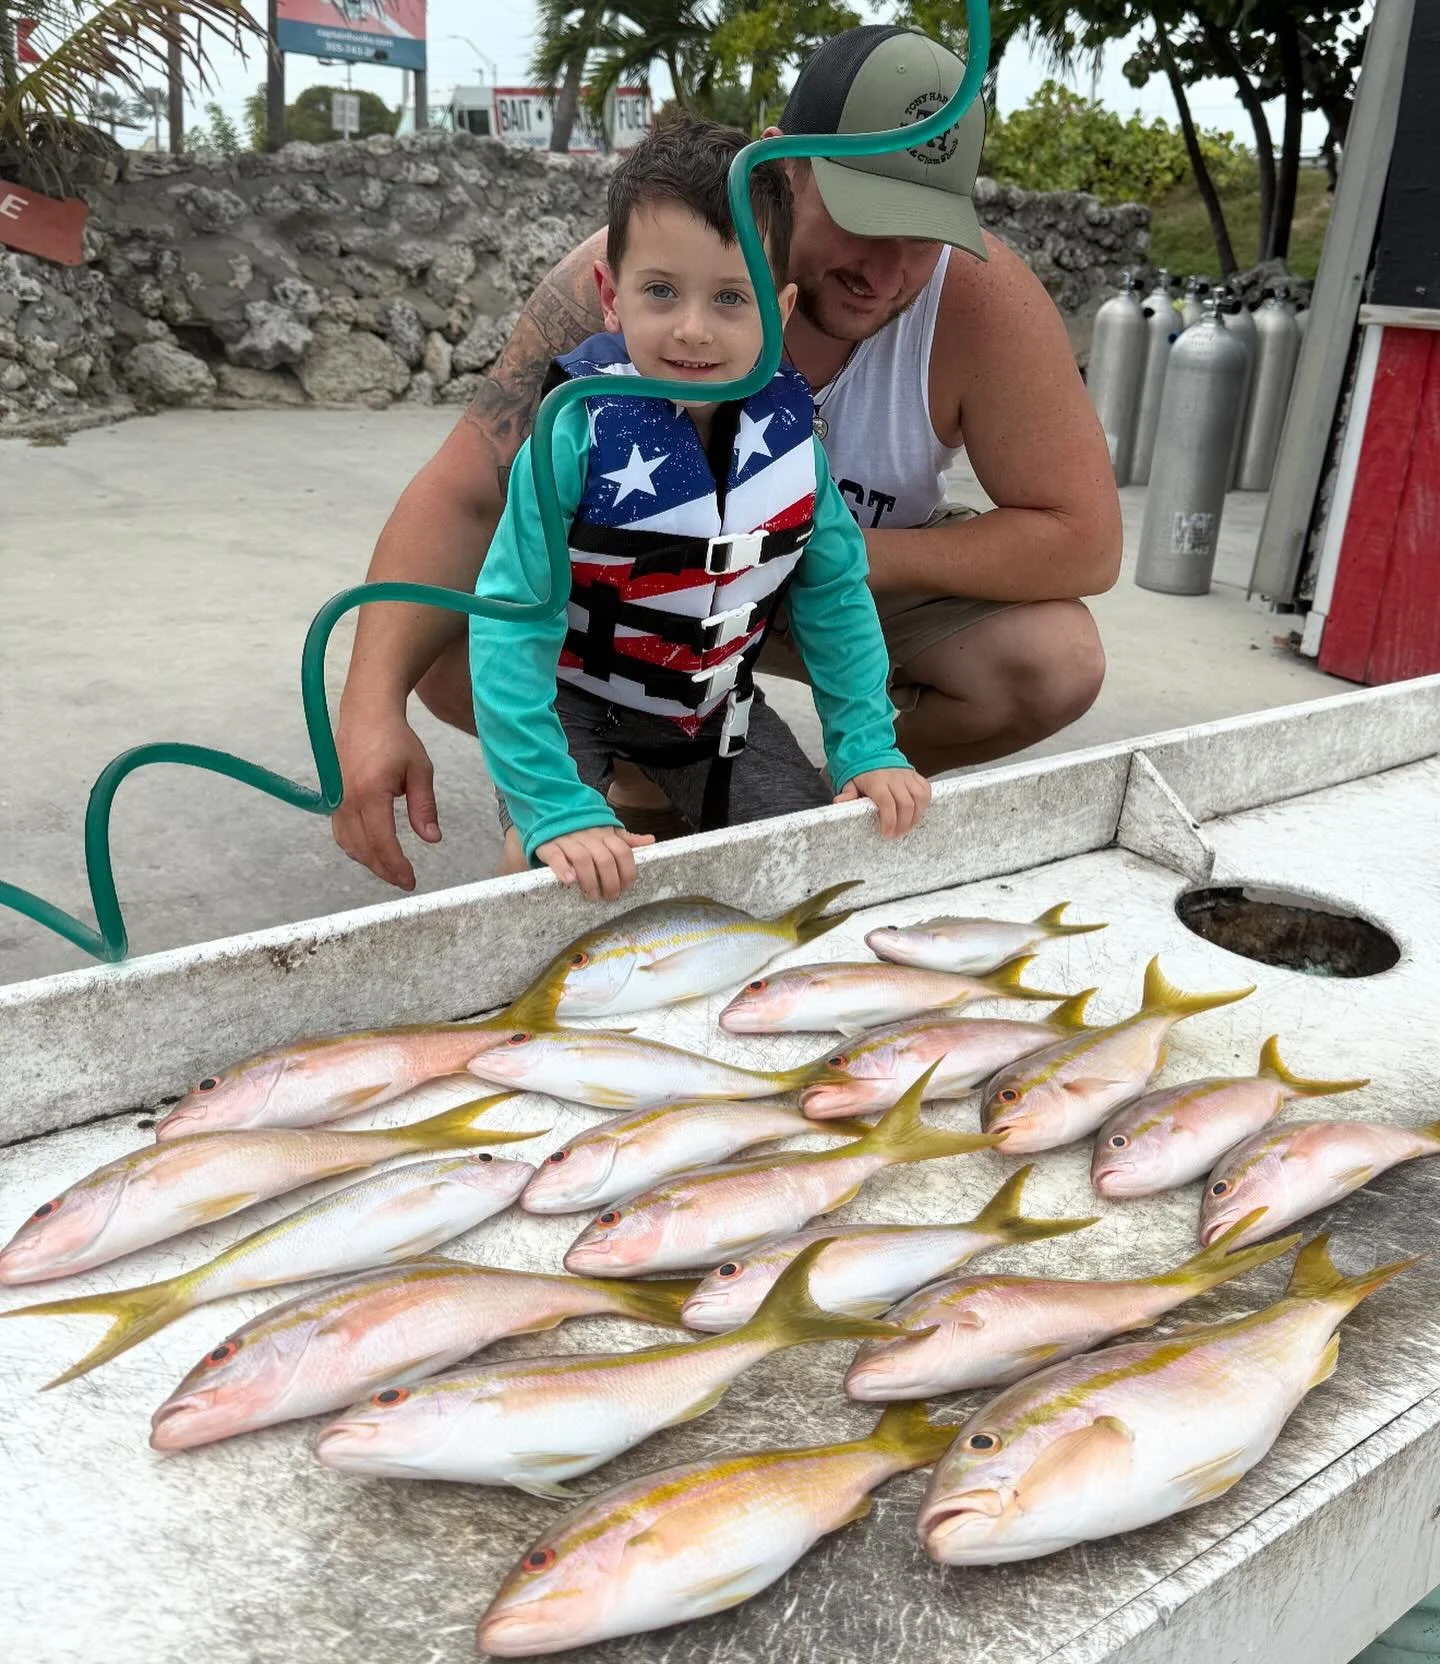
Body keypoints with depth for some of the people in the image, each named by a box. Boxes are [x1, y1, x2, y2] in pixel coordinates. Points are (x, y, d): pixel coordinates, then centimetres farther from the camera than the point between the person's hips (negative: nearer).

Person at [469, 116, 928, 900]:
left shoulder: (787, 430, -15)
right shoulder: (578, 431, -28)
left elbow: (835, 597, -3)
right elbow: (511, 626, -28)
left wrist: (868, 747, -7)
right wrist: (555, 808, -33)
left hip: (711, 703, 4)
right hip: (572, 696, -4)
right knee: (553, 884, -21)